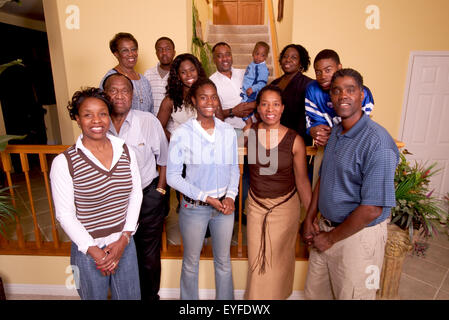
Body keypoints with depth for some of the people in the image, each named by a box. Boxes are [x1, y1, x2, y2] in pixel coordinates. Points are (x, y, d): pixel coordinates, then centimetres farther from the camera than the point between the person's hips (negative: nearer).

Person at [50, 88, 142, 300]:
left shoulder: (126, 151, -4)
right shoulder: (64, 162, -14)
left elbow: (136, 195, -1)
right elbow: (65, 215, -11)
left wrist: (124, 239, -7)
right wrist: (94, 251, -12)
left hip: (124, 244, 3)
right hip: (88, 249, -3)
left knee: (130, 296, 21)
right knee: (94, 297, 20)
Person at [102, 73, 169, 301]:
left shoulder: (149, 121, -11)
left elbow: (164, 159, -1)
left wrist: (160, 191, -2)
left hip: (147, 198, -2)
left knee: (149, 256, 13)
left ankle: (150, 296, 38)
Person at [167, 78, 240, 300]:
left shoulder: (228, 132, -1)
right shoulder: (182, 134, -12)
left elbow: (234, 168, 7)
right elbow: (173, 176, -11)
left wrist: (230, 196, -8)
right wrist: (206, 198, -15)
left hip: (224, 205, 3)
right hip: (194, 206, -3)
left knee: (223, 261, 19)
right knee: (191, 262, 17)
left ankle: (226, 298, 42)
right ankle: (189, 299, 42)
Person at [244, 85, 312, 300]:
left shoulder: (295, 140, -14)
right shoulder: (249, 133, -10)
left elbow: (302, 180, -7)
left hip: (285, 205, -1)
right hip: (256, 204, 2)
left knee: (279, 258, 15)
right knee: (256, 258, 16)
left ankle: (277, 295, 44)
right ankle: (256, 295, 44)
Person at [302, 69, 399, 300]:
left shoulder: (377, 142, -22)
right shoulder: (336, 132, 5)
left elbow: (372, 209, -24)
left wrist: (331, 238, -13)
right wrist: (309, 218, 7)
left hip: (358, 236, -7)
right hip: (326, 226, 7)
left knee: (350, 294, 14)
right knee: (314, 291, 21)